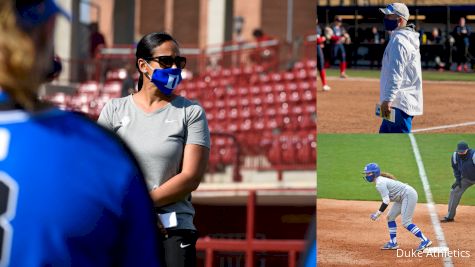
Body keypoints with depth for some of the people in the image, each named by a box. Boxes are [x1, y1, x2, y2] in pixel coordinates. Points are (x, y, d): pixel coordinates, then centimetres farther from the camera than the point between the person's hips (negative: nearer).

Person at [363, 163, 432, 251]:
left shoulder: (380, 183, -19)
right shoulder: (381, 180, 12)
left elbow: (386, 201, -24)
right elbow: (387, 199, 15)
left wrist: (378, 214, -21)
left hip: (409, 195, -11)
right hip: (403, 197, 11)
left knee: (406, 222, -13)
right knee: (390, 217, 12)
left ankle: (425, 241, -11)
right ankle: (393, 243, 17)